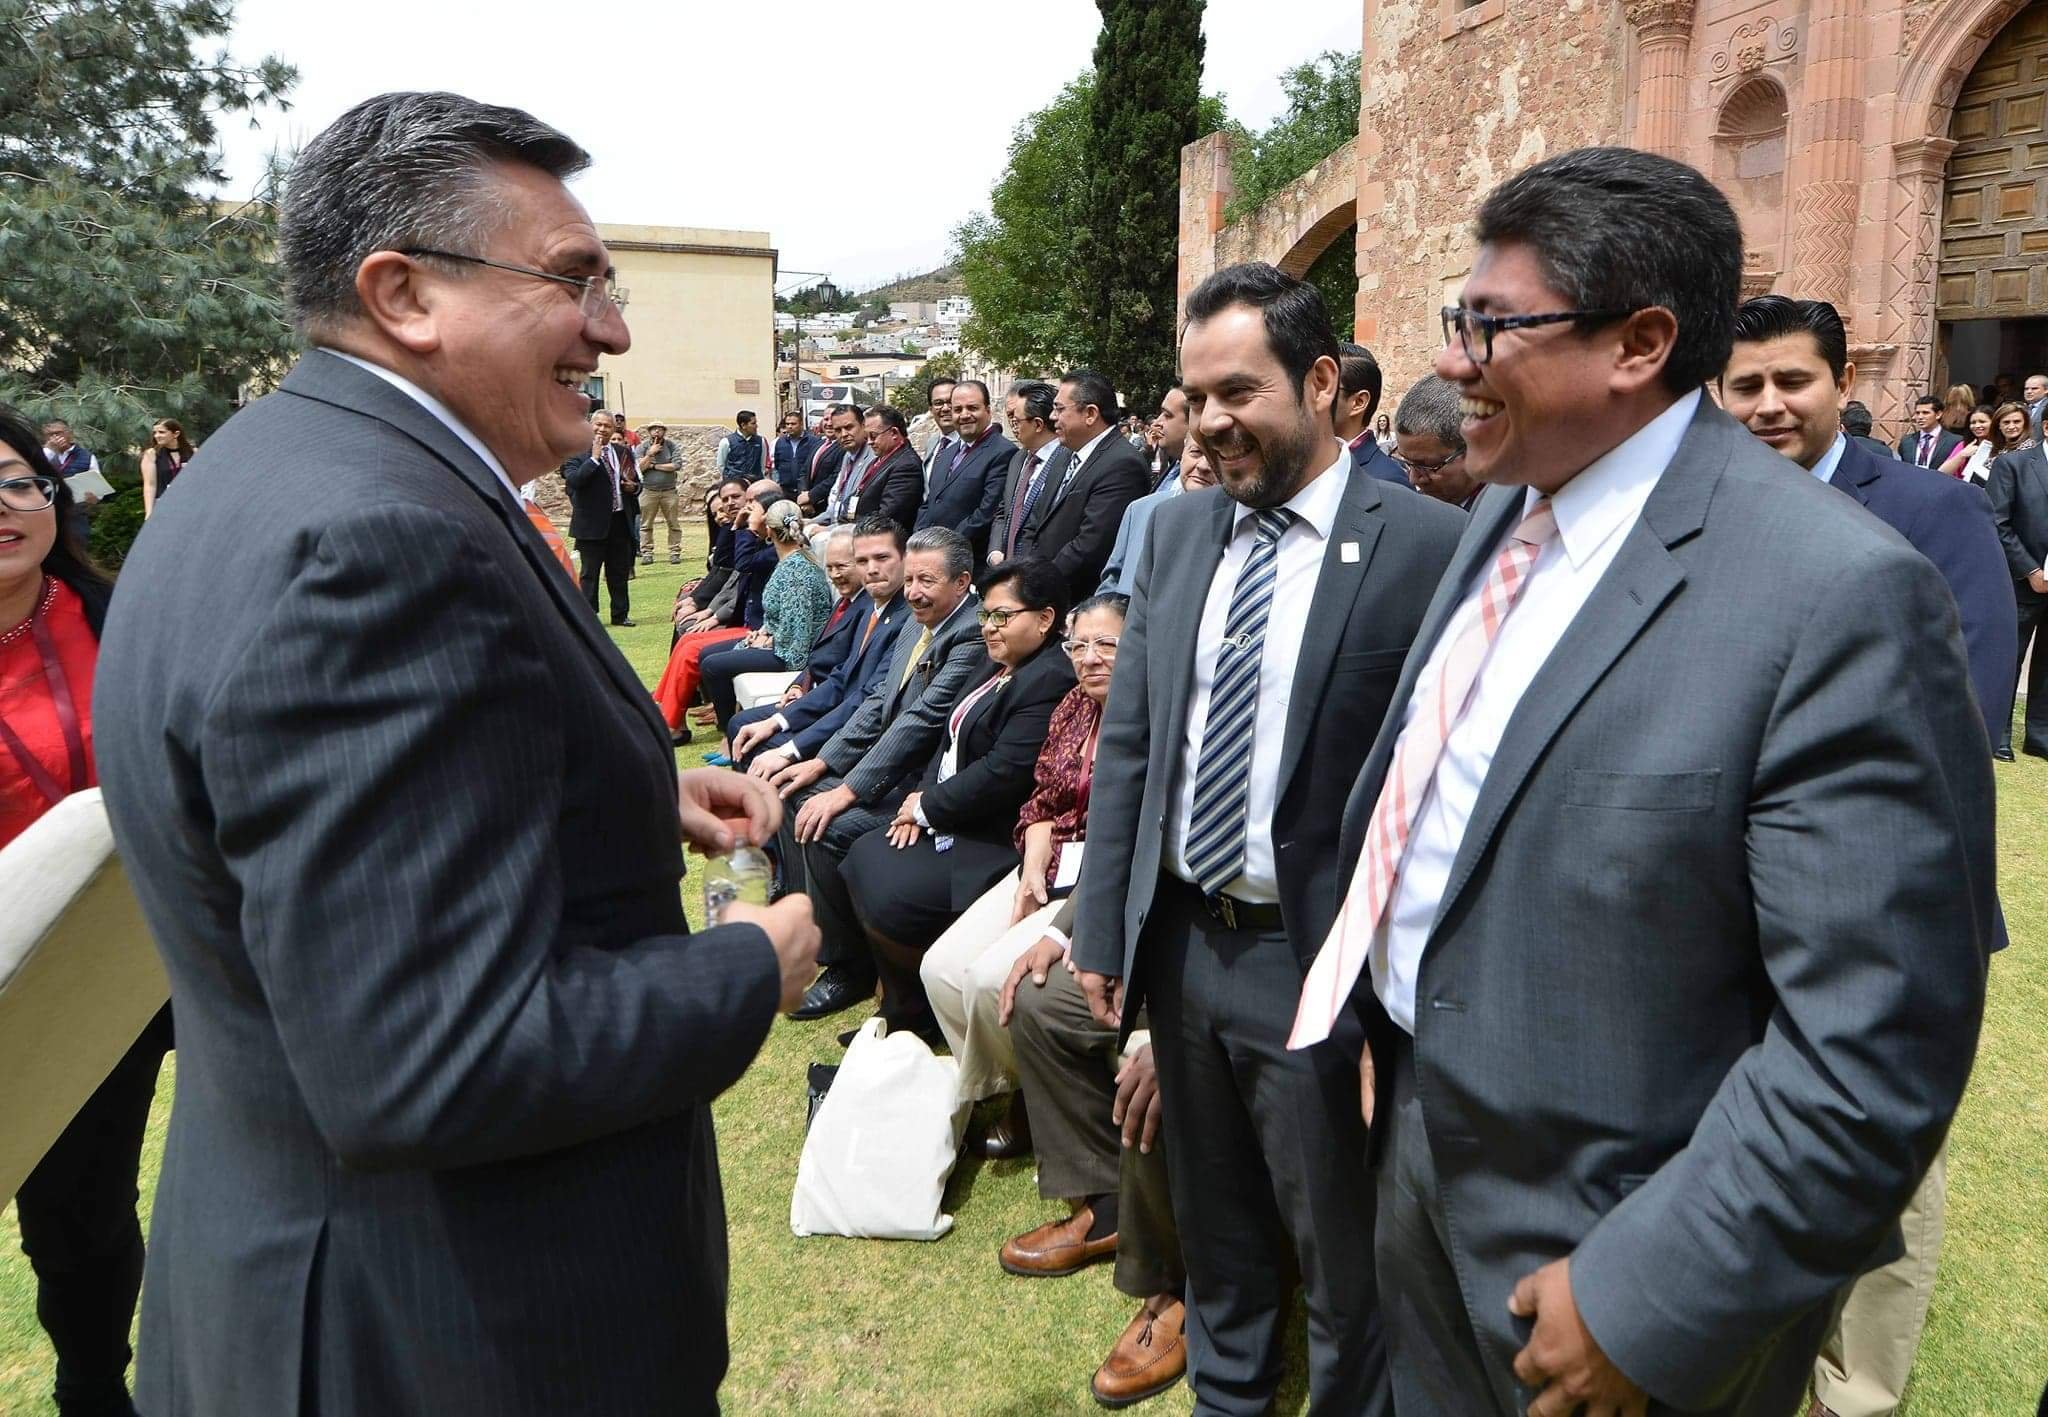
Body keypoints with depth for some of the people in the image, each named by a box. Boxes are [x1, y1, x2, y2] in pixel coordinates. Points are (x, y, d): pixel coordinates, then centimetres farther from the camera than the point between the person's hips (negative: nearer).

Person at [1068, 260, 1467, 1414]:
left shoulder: (1426, 546, -13)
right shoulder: (1177, 530, 5)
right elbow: (1126, 744, 7)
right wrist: (1102, 930, 5)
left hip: (1314, 960, -5)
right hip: (1179, 936, 6)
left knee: (1343, 1256, 14)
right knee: (1213, 1223, 25)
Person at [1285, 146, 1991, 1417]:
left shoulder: (1841, 596, -24)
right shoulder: (1510, 510, 1)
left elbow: (1877, 1050, -24)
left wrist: (1645, 1305, -21)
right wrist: (1386, 1030, 13)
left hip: (1594, 1239, -7)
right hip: (1418, 1147, 7)